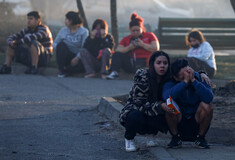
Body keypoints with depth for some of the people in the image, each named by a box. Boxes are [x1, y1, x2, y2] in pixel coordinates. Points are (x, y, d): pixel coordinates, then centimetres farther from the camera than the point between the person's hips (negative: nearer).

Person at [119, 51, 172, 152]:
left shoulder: (168, 78, -8)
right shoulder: (142, 76, -22)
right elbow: (140, 103, -24)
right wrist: (160, 106, -37)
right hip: (134, 110, -3)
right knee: (135, 117, -38)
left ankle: (152, 133, 5)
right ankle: (129, 139, -6)